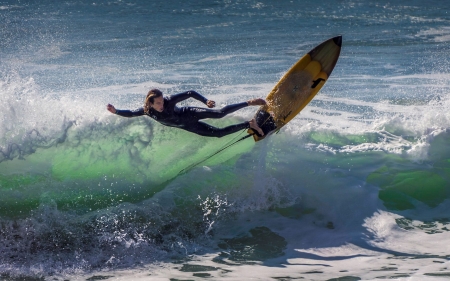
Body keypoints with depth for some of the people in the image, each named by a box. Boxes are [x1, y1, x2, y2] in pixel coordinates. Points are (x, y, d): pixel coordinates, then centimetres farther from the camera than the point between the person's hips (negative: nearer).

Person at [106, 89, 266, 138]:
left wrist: (206, 101, -36)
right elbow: (130, 114, -7)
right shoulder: (147, 111, -20)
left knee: (220, 113, -25)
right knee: (218, 133, 4)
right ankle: (250, 125, 16)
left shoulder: (169, 101, -29)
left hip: (190, 114, -4)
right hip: (187, 126, 4)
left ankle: (249, 103, -8)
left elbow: (190, 93, -24)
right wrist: (116, 111, -24)